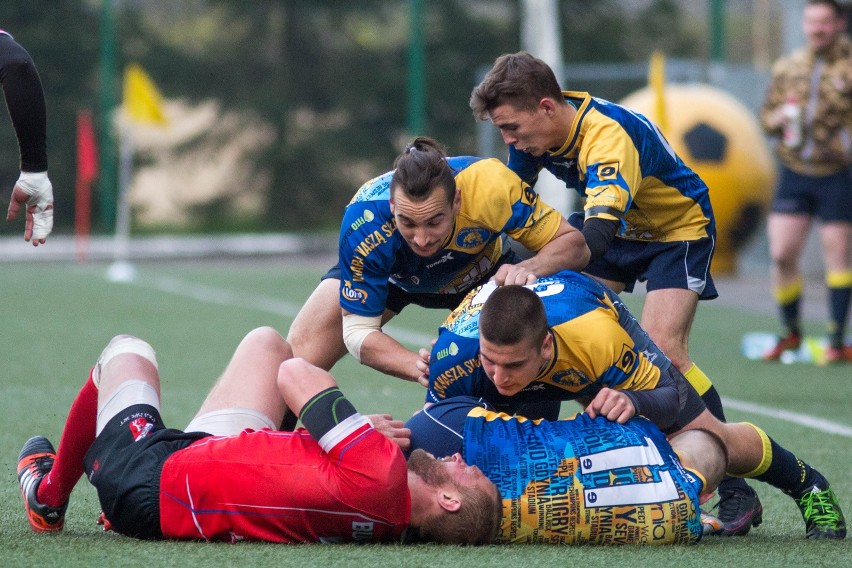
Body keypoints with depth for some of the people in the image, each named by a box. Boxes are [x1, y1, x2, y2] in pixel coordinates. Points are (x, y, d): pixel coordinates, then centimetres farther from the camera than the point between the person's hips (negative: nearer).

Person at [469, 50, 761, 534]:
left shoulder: (609, 136, -37)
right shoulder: (536, 130, -13)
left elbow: (598, 232, -51)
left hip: (679, 229, -8)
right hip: (616, 228, 8)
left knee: (663, 349, -24)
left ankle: (737, 491, -17)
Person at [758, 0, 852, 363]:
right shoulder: (786, 68, 10)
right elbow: (766, 116, 19)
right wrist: (779, 118, -4)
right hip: (794, 172, 4)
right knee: (781, 254, -3)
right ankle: (791, 333, 14)